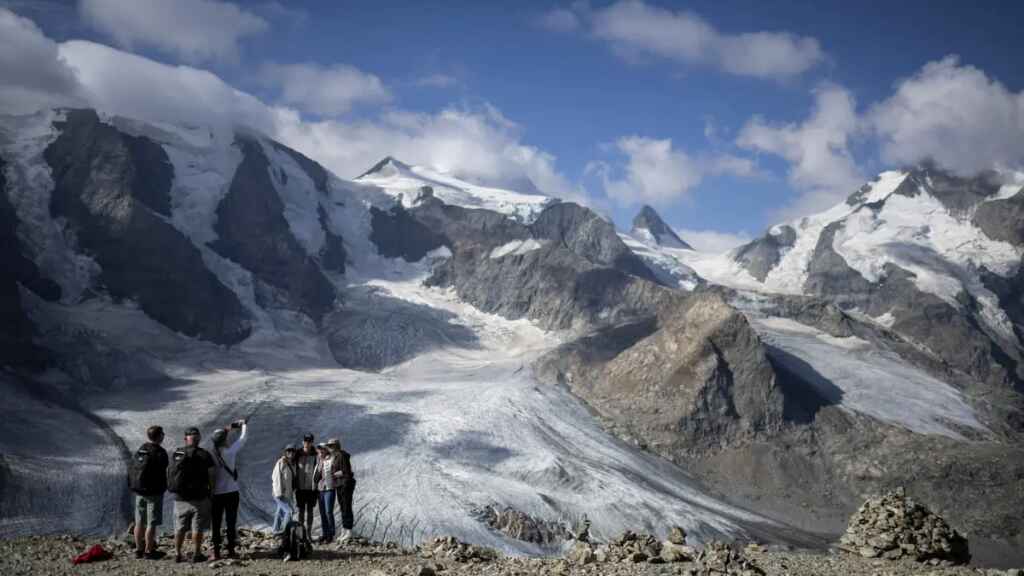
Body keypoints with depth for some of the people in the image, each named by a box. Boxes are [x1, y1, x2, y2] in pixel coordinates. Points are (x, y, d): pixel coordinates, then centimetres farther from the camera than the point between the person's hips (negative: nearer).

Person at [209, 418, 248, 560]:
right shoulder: (230, 451, -11)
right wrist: (244, 425, 17)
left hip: (216, 494, 1)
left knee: (216, 523, 7)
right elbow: (243, 438, 1)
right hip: (231, 492, -1)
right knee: (231, 522, 7)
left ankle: (216, 552, 5)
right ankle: (231, 551, 8)